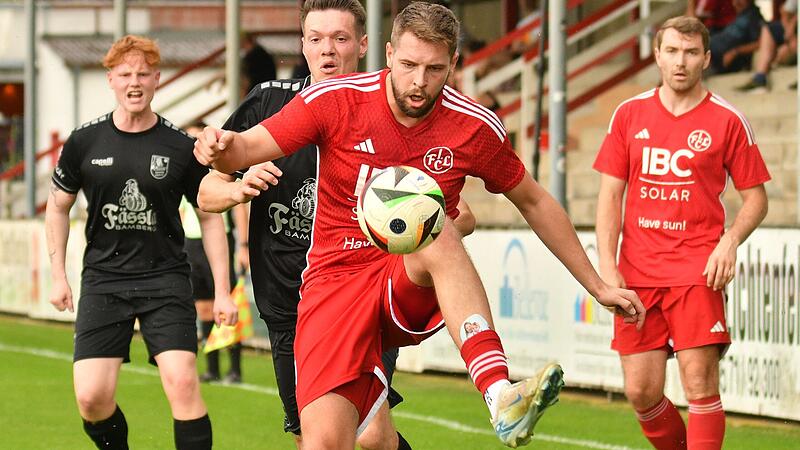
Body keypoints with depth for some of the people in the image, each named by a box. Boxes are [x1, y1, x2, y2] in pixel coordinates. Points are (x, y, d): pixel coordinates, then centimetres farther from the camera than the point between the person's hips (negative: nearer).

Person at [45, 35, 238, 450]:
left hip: (165, 279, -1)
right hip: (102, 280, 1)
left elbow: (210, 217, 7)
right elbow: (58, 205, 15)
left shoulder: (181, 148, -2)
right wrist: (58, 275, 10)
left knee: (182, 383, -17)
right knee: (92, 397, -8)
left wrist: (222, 291, 3)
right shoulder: (84, 142, 1)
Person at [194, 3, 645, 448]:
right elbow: (248, 148, -8)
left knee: (436, 230, -36)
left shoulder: (475, 127, -2)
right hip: (337, 279, 0)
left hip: (416, 293, 0)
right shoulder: (335, 101, -7)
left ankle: (501, 397, -48)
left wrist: (598, 287, 16)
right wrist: (222, 147, -34)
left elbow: (535, 202, 12)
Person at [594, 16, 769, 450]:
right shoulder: (629, 115, 9)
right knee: (641, 392, 1)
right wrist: (607, 266, -2)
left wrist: (730, 241, -13)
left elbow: (755, 198, 7)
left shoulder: (727, 121, 1)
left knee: (700, 385, -11)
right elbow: (610, 195, 9)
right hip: (637, 272, 3)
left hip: (698, 270, -3)